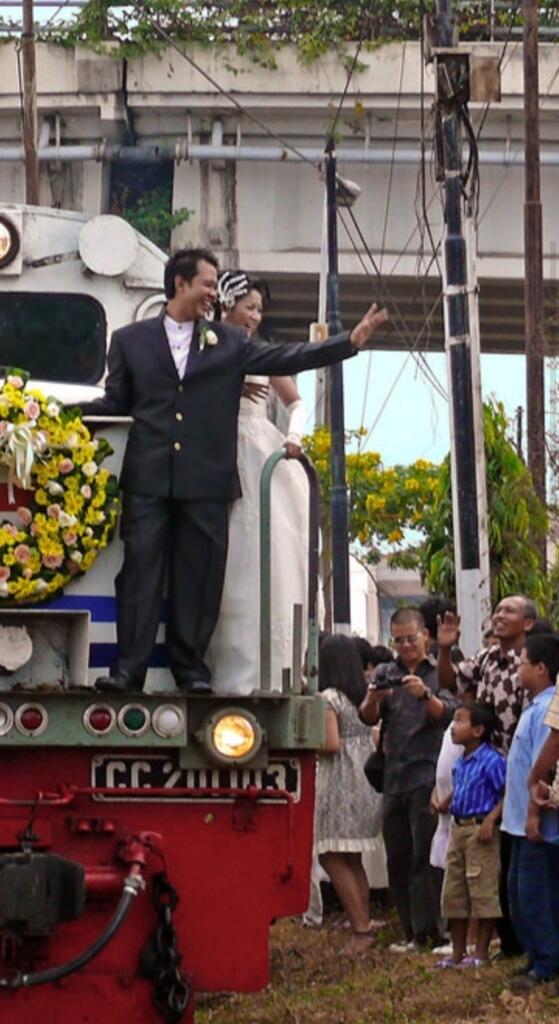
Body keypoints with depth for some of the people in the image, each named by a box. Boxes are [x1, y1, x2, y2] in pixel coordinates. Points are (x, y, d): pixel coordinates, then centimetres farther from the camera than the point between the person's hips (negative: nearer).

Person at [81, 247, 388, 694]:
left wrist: (351, 342, 0)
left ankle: (191, 669, 8)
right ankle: (128, 668, -5)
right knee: (141, 569, -5)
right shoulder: (131, 340, 12)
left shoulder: (229, 343, 13)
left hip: (206, 479, 1)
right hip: (148, 478, -1)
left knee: (198, 575, 2)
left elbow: (286, 358, 8)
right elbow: (116, 402, 12)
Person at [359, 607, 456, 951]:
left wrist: (426, 695, -27)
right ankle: (411, 930, 12)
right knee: (397, 860, 6)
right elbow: (368, 718, 4)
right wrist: (373, 698, -17)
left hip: (427, 776, -5)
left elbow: (446, 714, -9)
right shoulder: (386, 674, 15)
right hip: (395, 777, 5)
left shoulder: (439, 673, 4)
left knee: (425, 857, -10)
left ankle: (425, 931, -10)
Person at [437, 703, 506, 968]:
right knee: (453, 893, 11)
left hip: (480, 830, -9)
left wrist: (491, 819, -25)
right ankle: (457, 952, 20)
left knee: (482, 891, -3)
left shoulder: (491, 761, -14)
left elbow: (507, 795, -17)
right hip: (458, 828, 9)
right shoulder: (460, 763, 12)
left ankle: (481, 953, 5)